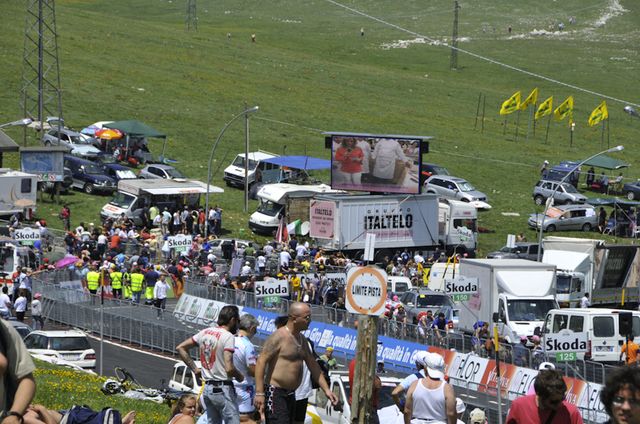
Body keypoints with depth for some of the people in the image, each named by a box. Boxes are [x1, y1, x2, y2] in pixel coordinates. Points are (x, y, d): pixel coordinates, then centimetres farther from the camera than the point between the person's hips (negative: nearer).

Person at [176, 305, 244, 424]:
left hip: (207, 388, 8)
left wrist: (194, 369, 14)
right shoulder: (228, 336, -13)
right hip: (223, 388, -8)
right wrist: (239, 377, -1)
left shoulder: (205, 332, 9)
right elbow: (229, 368, -21)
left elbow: (180, 348, 15)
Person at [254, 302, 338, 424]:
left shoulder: (301, 339, 15)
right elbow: (261, 362, -18)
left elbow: (313, 366, 21)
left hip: (291, 394, 10)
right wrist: (259, 393, -24)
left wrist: (326, 389, 15)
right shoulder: (279, 337, -13)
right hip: (275, 394, -10)